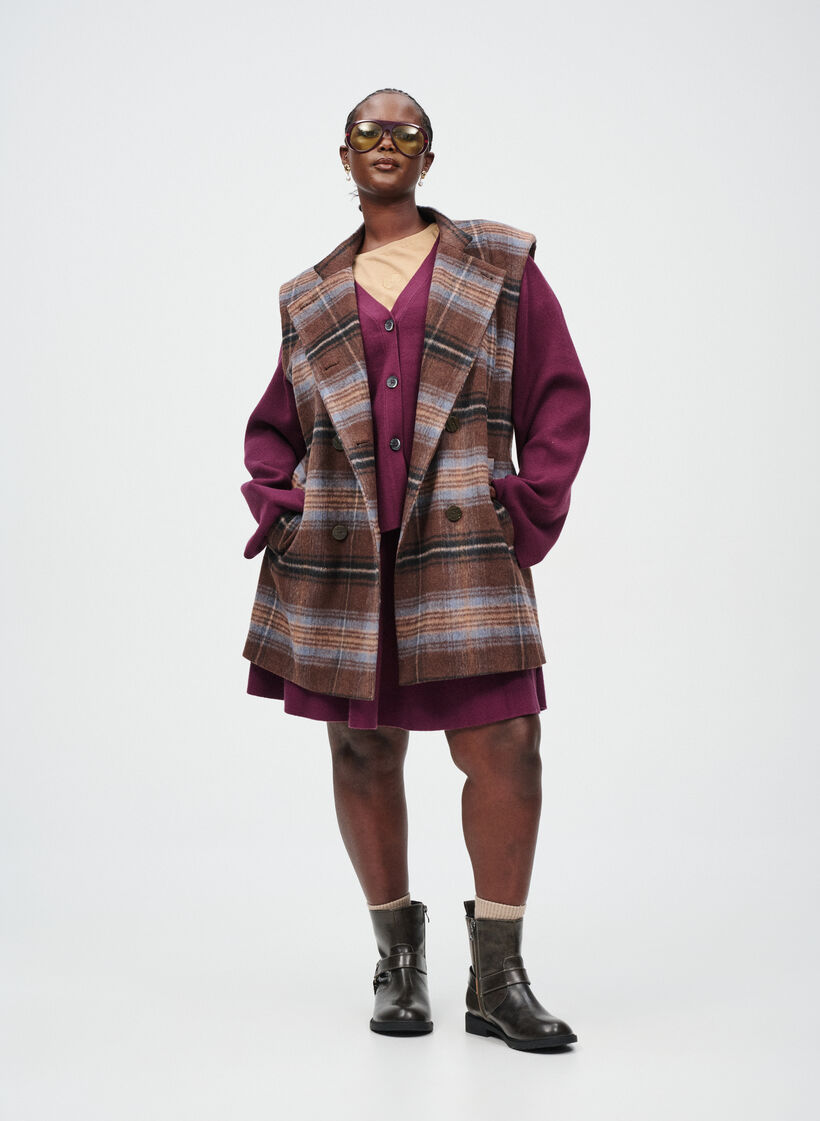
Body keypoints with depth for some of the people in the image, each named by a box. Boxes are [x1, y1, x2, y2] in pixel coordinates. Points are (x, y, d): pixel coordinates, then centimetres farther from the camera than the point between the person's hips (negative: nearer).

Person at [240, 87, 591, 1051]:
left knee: (505, 744, -12)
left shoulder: (500, 265, 10)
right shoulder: (311, 298, 17)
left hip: (463, 550, -2)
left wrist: (533, 506, -4)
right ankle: (398, 959, 21)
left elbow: (559, 395, 7)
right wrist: (272, 500, 5)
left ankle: (498, 979, 1)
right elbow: (274, 426, 24)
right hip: (338, 556, 3)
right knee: (363, 752, 5)